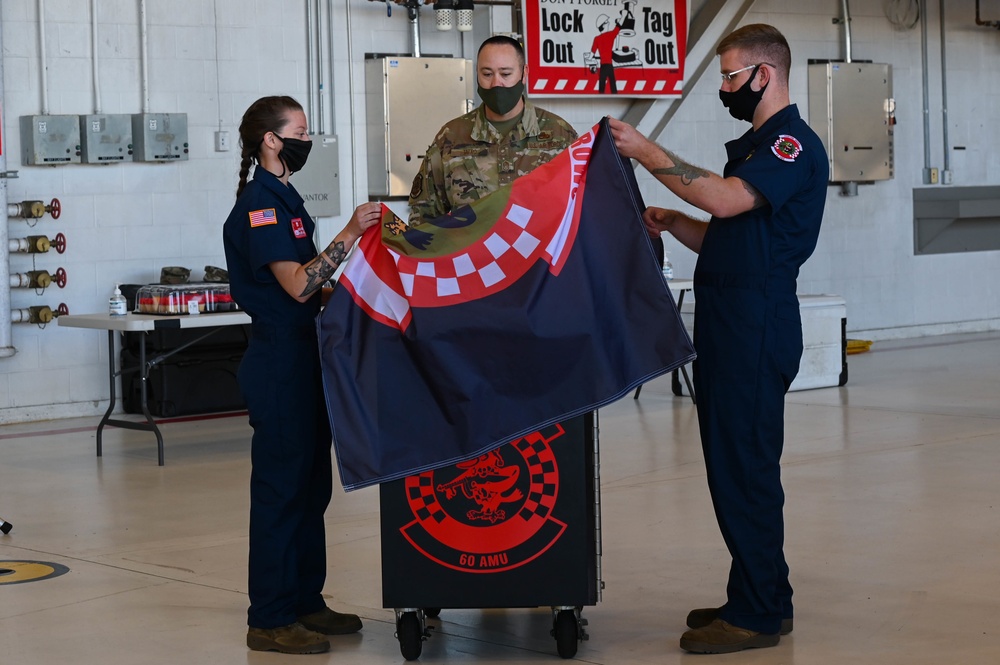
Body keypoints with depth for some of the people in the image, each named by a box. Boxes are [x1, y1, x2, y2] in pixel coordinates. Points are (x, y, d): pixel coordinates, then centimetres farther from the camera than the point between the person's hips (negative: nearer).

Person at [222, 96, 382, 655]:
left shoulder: (283, 198, 16)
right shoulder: (259, 203, -14)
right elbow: (296, 285, -21)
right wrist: (349, 235, -23)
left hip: (304, 355, 10)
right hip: (279, 361, -10)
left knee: (312, 483, 13)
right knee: (282, 486, -5)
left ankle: (305, 602, 22)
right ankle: (270, 620, 1)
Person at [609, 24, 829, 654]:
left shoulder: (794, 143, -11)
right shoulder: (755, 144, 21)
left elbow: (726, 200, -25)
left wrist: (647, 151, -19)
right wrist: (671, 222, 6)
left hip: (756, 324, -10)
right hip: (728, 321, 10)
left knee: (745, 466, -8)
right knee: (734, 465, 13)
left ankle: (757, 614, -3)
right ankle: (762, 597, 21)